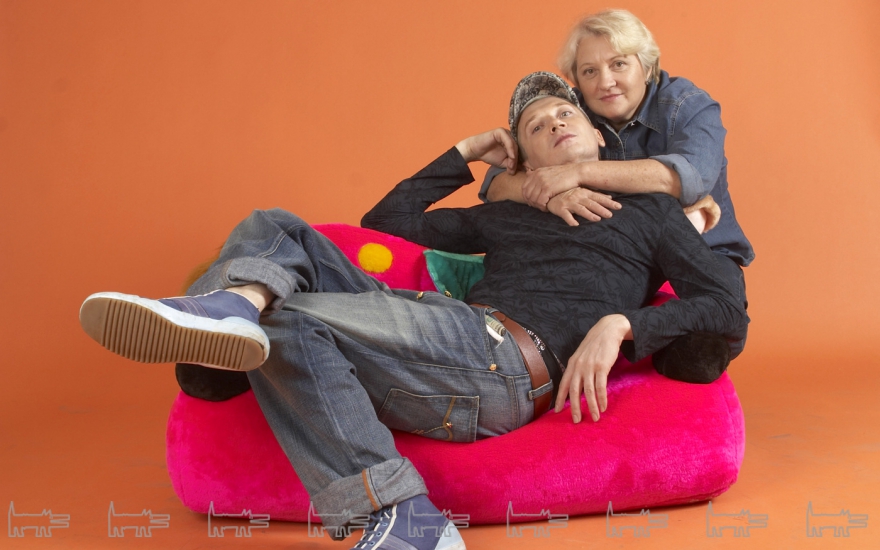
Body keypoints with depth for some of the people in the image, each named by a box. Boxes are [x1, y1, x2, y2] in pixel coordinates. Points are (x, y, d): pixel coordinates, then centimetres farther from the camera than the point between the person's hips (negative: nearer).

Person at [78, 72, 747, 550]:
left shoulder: (648, 212, 17)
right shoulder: (506, 217, 30)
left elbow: (728, 309, 4)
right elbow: (387, 221, 33)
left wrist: (620, 324, -12)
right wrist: (464, 156, 30)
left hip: (505, 367, -7)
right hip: (447, 335, 7)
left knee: (286, 321, -24)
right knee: (274, 228, 4)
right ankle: (236, 305, -29)